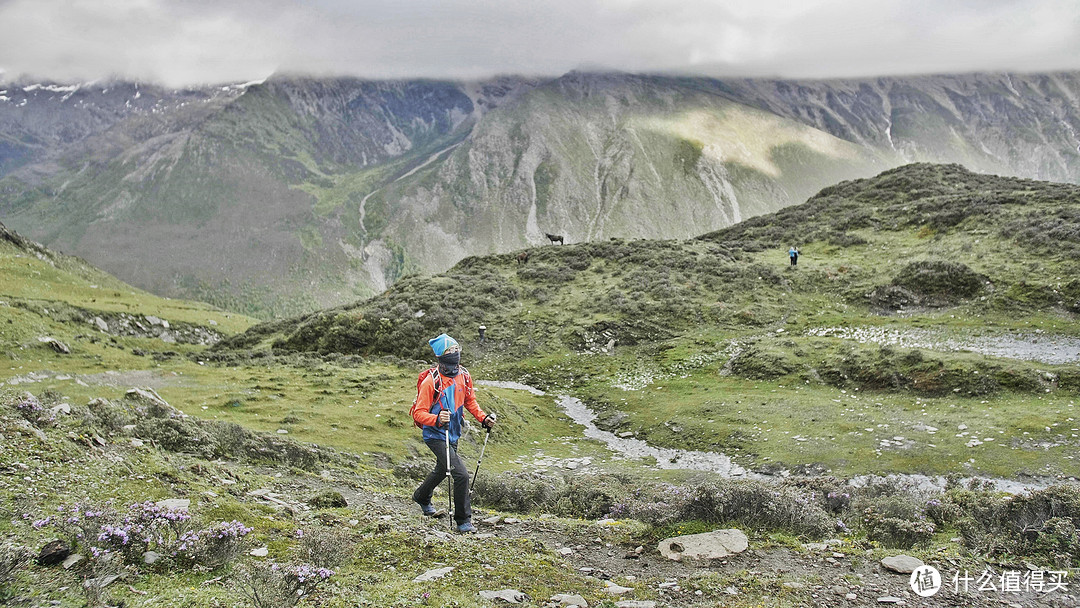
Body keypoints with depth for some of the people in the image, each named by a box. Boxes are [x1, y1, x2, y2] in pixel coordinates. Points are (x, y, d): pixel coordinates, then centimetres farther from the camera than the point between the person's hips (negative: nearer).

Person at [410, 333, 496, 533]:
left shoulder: (463, 376, -3)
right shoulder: (431, 382, -22)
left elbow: (470, 401, 14)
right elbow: (419, 413, -22)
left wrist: (483, 418, 0)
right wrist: (437, 419, -41)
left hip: (453, 434, 8)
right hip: (436, 436, -8)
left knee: (442, 470, 29)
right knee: (461, 474, -18)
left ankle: (422, 496, 57)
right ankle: (463, 520, -3)